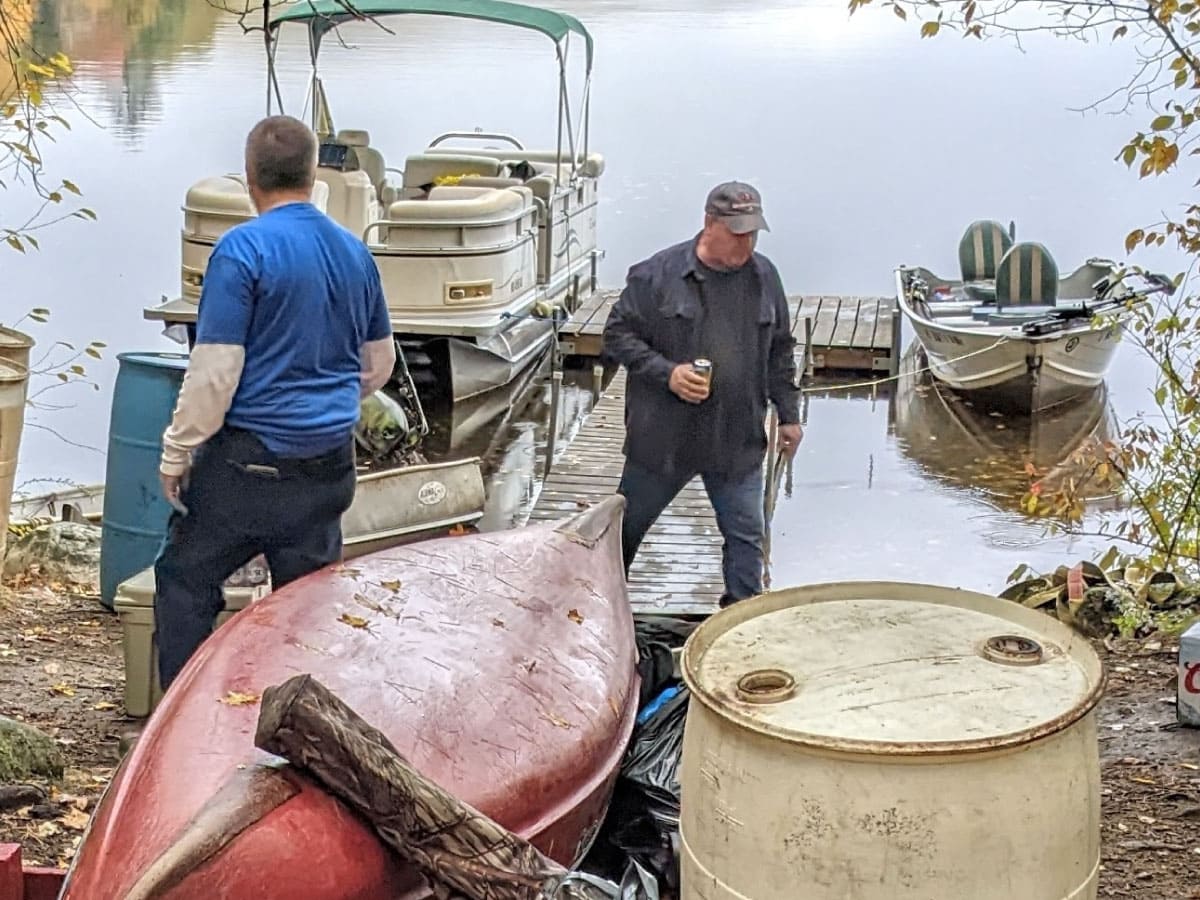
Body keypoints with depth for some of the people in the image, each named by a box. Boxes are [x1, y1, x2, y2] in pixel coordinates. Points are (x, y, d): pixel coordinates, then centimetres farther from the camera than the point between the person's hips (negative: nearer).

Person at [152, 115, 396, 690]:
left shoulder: (243, 250, -13)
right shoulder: (354, 252, 6)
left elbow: (215, 369, -15)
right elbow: (379, 362, 18)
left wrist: (177, 452, -5)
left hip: (250, 455, -6)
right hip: (329, 458, 6)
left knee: (185, 580, 9)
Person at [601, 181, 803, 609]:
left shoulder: (764, 277, 4)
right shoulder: (657, 274, -10)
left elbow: (780, 352, 14)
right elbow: (618, 335, -6)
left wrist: (788, 414, 13)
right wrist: (667, 373, -18)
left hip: (738, 441, 3)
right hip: (662, 438, -2)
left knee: (746, 536, 6)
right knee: (625, 528, 12)